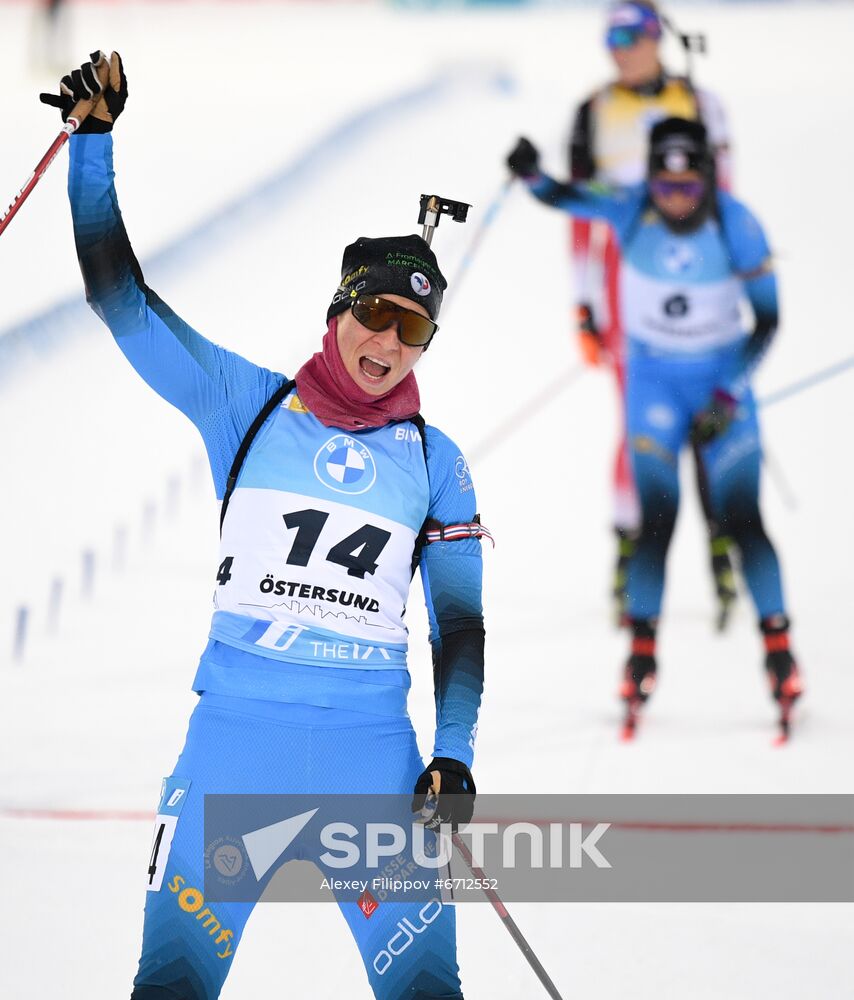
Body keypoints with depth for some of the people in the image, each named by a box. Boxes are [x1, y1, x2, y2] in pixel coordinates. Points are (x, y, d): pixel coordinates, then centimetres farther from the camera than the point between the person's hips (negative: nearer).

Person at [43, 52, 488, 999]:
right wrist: (95, 140, -1)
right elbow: (122, 298, 5)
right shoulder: (247, 406, 6)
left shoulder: (434, 462, 9)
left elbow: (459, 619, 12)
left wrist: (454, 756, 0)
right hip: (234, 730, -1)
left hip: (371, 743, 1)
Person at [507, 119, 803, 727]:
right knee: (657, 521, -9)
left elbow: (767, 318, -11)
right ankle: (642, 653, 3)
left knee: (742, 520, -6)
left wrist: (727, 397, -15)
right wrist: (532, 174, -54)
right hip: (654, 377, 0)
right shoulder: (632, 210, -16)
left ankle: (779, 650, 7)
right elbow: (565, 198, -32)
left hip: (723, 377, 0)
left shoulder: (737, 226, -18)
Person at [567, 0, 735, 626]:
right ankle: (629, 542, 8)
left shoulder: (699, 105, 5)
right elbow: (582, 215, 4)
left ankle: (721, 546, 1)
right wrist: (585, 307, 0)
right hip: (626, 276, 0)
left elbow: (721, 202, 7)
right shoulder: (595, 114, 4)